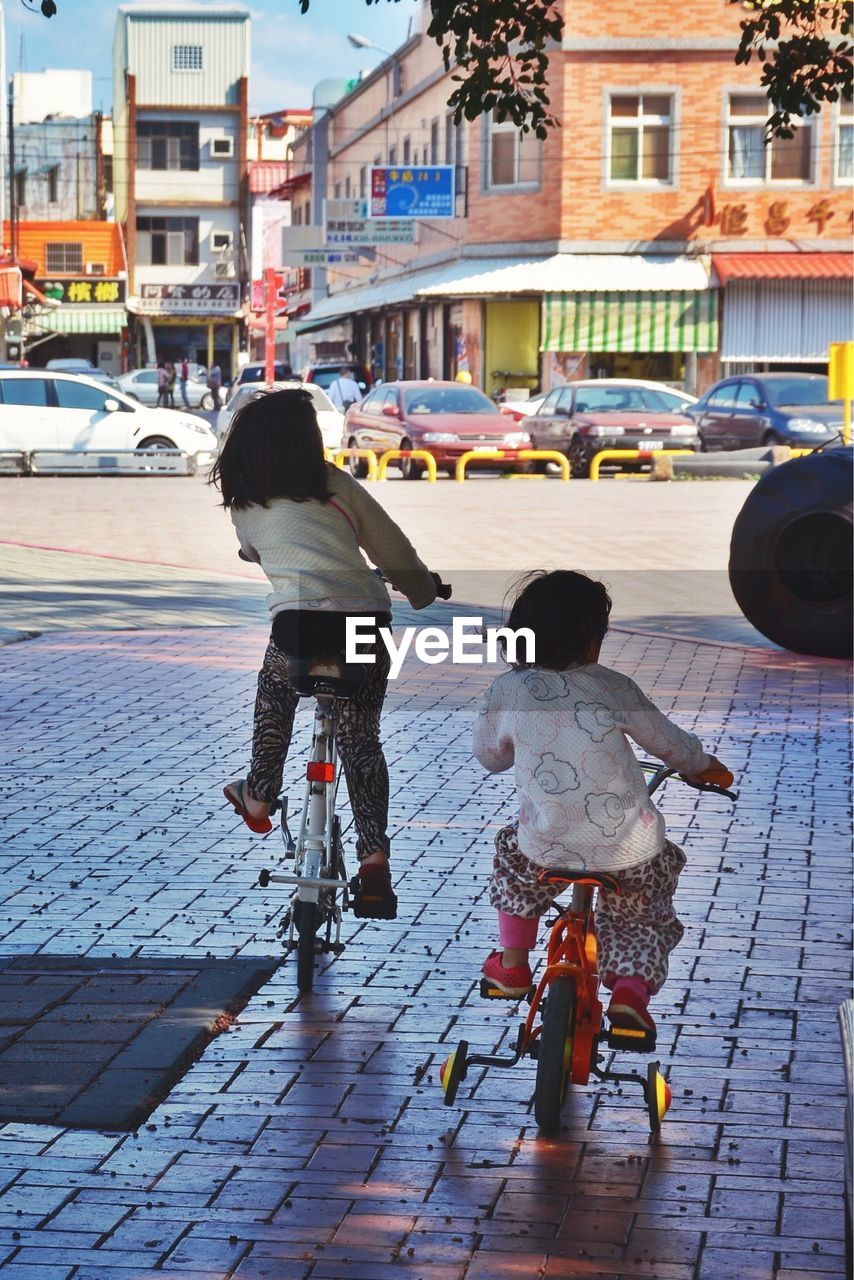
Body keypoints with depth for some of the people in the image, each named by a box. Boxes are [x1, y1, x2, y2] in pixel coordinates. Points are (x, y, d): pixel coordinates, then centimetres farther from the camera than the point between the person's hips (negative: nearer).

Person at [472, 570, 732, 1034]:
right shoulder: (612, 687, -3)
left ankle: (513, 965, 36)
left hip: (546, 851, 1)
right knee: (643, 921, 26)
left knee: (512, 850, 35)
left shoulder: (506, 690, -3)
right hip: (631, 854, -1)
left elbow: (488, 756, 13)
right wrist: (704, 766, 31)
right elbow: (668, 742, 9)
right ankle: (630, 991, -1)